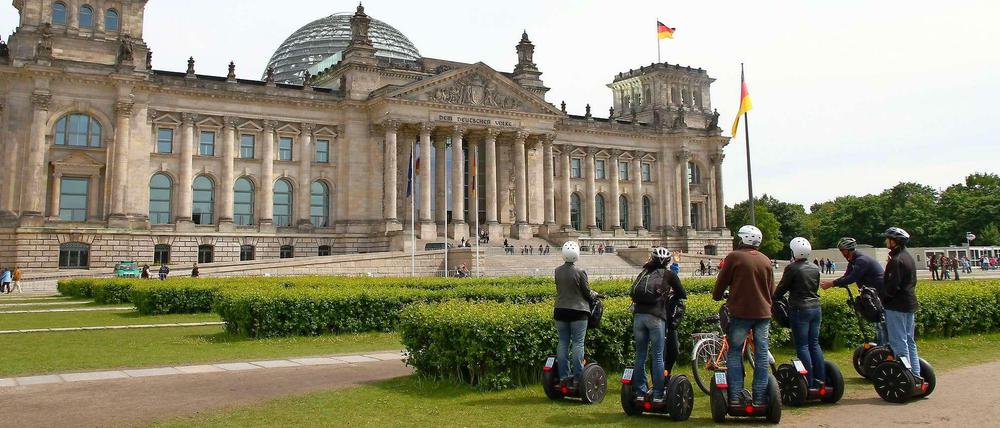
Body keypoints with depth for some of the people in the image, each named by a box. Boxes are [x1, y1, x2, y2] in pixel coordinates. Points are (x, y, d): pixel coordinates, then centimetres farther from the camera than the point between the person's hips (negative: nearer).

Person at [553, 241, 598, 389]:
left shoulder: (557, 271, 0)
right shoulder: (580, 272, -13)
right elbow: (587, 292, -6)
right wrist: (594, 295, 17)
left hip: (561, 311, 4)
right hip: (578, 311, -4)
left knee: (563, 343, 9)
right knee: (578, 343, 1)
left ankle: (564, 375, 12)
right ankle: (577, 376, 2)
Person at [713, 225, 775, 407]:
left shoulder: (734, 257, -5)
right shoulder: (766, 260, 10)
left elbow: (721, 282, 1)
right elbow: (772, 290, 16)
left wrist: (716, 296, 20)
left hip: (740, 312, -4)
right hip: (763, 312, 4)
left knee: (734, 353, 4)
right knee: (762, 354, 7)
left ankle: (735, 395, -1)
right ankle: (760, 397, 8)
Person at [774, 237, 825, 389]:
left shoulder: (792, 268, -12)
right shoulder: (815, 269, 8)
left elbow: (782, 288, -6)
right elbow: (815, 288, 16)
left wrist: (771, 300, 9)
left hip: (800, 310, -7)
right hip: (815, 308, 7)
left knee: (802, 346, -1)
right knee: (814, 344, 12)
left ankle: (809, 382, -1)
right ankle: (820, 379, 14)